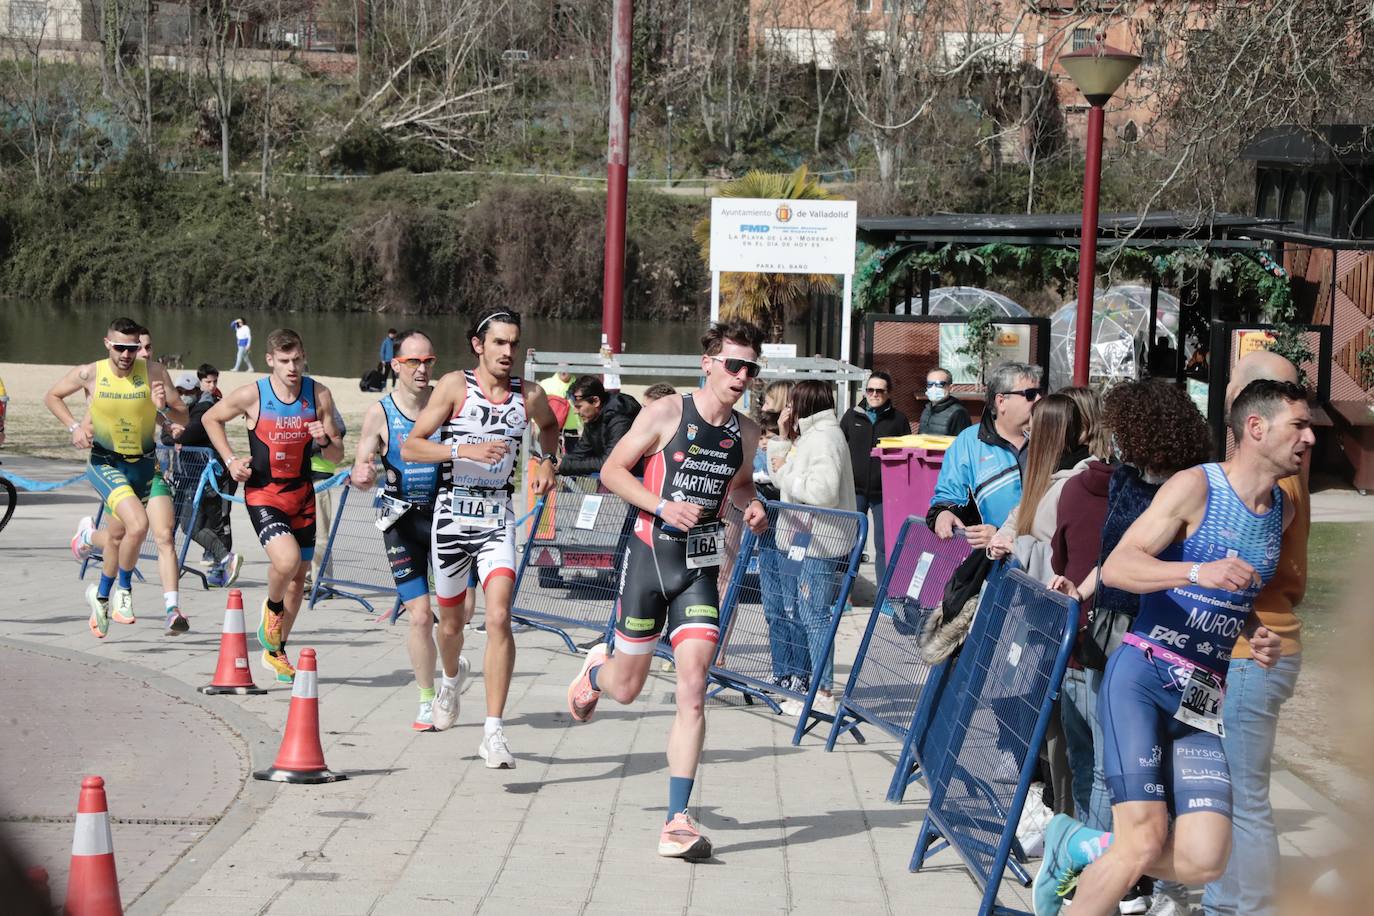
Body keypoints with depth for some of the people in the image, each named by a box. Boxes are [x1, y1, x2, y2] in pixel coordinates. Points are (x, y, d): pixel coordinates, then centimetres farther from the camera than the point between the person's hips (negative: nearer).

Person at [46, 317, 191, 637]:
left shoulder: (154, 373, -7)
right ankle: (124, 589, 2)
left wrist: (165, 407, -23)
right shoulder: (90, 374, -7)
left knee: (164, 536, -10)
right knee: (137, 525, -22)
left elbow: (184, 419, -3)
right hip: (107, 464, -2)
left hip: (147, 465, 3)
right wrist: (74, 427, -2)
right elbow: (52, 397, 10)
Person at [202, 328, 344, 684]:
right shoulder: (251, 395, -11)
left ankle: (275, 652, 30)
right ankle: (272, 607, 7)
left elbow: (338, 455, 2)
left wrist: (324, 441, -20)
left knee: (299, 576, 10)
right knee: (286, 559, -27)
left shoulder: (319, 395, -4)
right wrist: (230, 460, -4)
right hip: (263, 492, -4)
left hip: (302, 494, 4)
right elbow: (210, 419, 7)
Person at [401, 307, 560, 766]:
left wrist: (546, 460, 8)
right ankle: (451, 679, 52)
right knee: (452, 619, 16)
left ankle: (493, 733, -17)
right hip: (452, 516, 0)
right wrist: (465, 450, -23)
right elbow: (409, 446, -10)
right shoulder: (456, 386, -7)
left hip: (497, 520, 0)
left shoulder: (530, 395, 1)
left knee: (499, 617, -18)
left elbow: (550, 424, 26)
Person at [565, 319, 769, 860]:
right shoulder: (666, 414, -7)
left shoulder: (747, 432, 6)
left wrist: (751, 507, 3)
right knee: (626, 688, 9)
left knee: (693, 690, -12)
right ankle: (595, 669, 49)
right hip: (649, 556, -2)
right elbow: (612, 471, -4)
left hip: (700, 569, 2)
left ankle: (677, 821, -10)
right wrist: (663, 506, -18)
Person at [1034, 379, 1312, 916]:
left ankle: (1080, 847, 16)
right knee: (1143, 842, -17)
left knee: (1205, 862, -8)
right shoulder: (1195, 486, -7)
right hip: (1143, 678, -6)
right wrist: (1199, 571, -33)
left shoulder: (1283, 511, 13)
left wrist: (1260, 635, 6)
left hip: (1203, 702, 6)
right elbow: (1116, 568, -17)